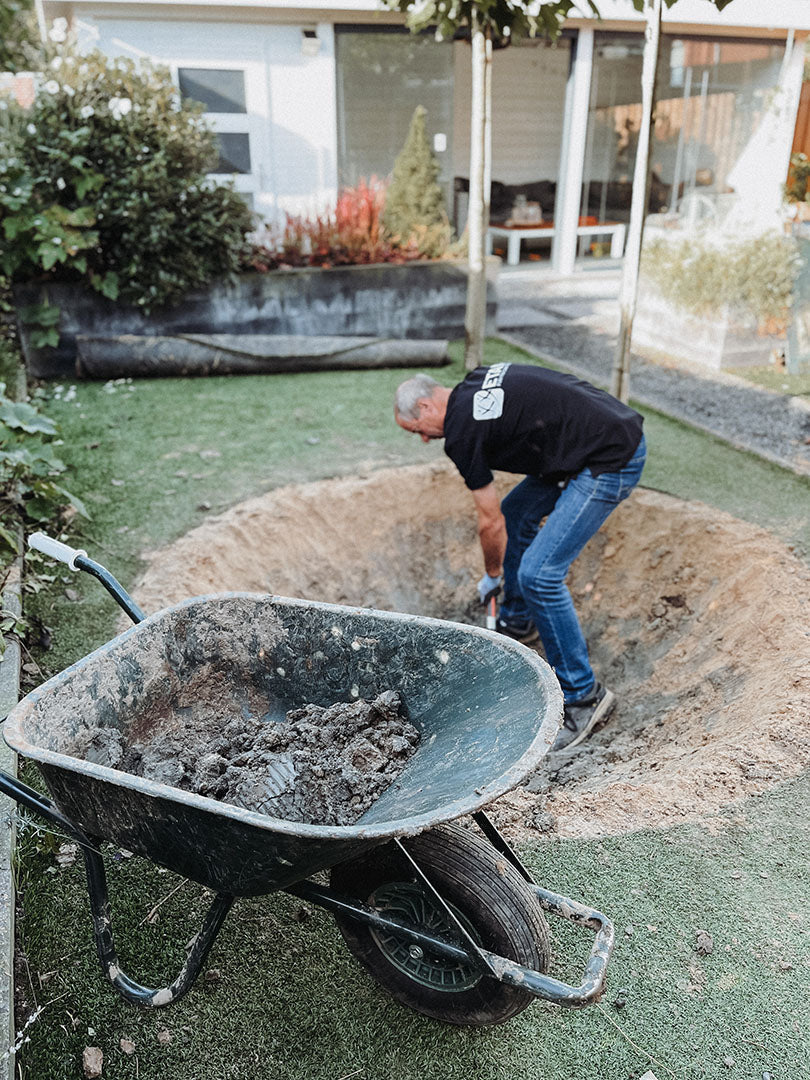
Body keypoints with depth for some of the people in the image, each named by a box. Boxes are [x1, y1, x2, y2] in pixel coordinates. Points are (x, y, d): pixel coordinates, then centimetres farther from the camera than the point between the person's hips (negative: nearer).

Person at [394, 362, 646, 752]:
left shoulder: (461, 431, -13)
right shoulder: (476, 384, 12)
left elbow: (489, 523, -4)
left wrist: (492, 575, 14)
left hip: (612, 461, -11)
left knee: (538, 573, -14)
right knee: (515, 514, 23)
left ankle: (584, 696, -1)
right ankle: (518, 621, 43)